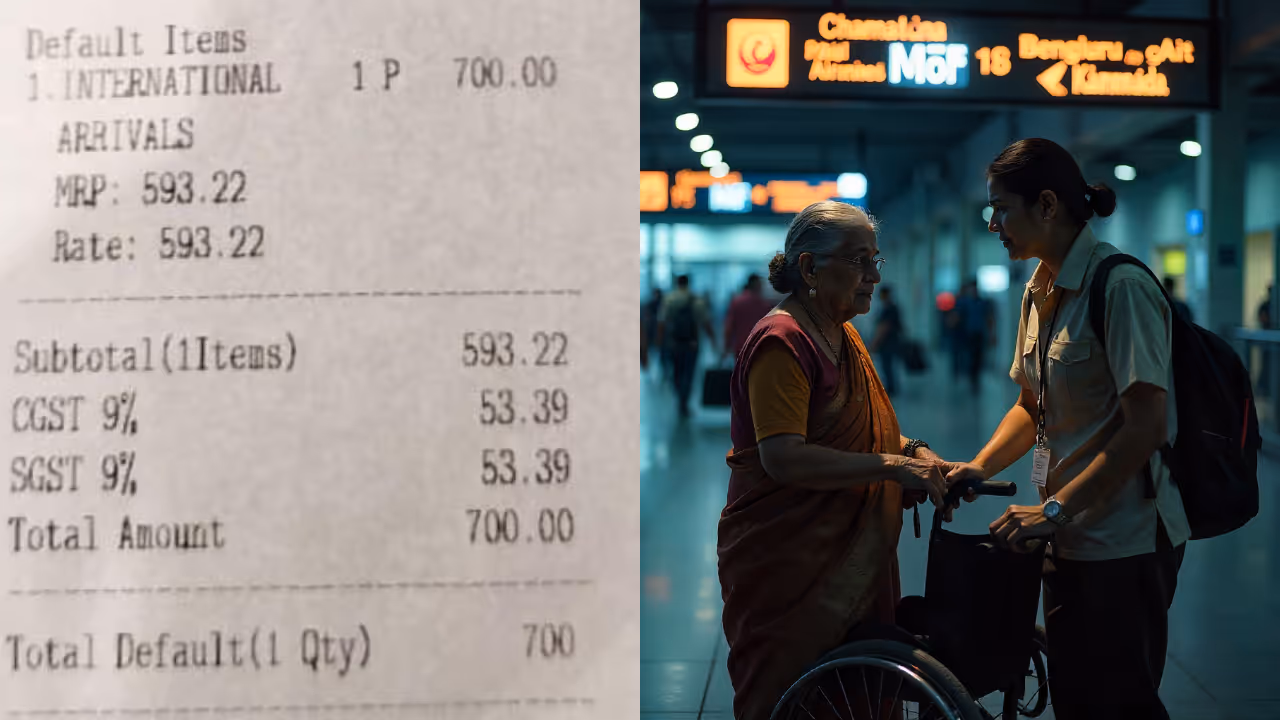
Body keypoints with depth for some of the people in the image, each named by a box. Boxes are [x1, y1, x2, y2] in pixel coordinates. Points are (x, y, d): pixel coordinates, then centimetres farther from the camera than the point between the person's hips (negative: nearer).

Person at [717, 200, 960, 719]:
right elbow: (784, 458, -27)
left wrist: (912, 451, 6)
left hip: (851, 558, 9)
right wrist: (892, 465, -25)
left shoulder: (843, 336, 14)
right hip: (787, 565, -9)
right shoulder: (782, 341, -17)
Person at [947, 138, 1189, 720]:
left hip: (1125, 540, -8)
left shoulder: (1120, 286, -17)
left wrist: (1054, 509, -23)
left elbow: (1145, 425, -23)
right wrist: (981, 466, 3)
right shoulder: (1040, 293, 10)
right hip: (1071, 537, 8)